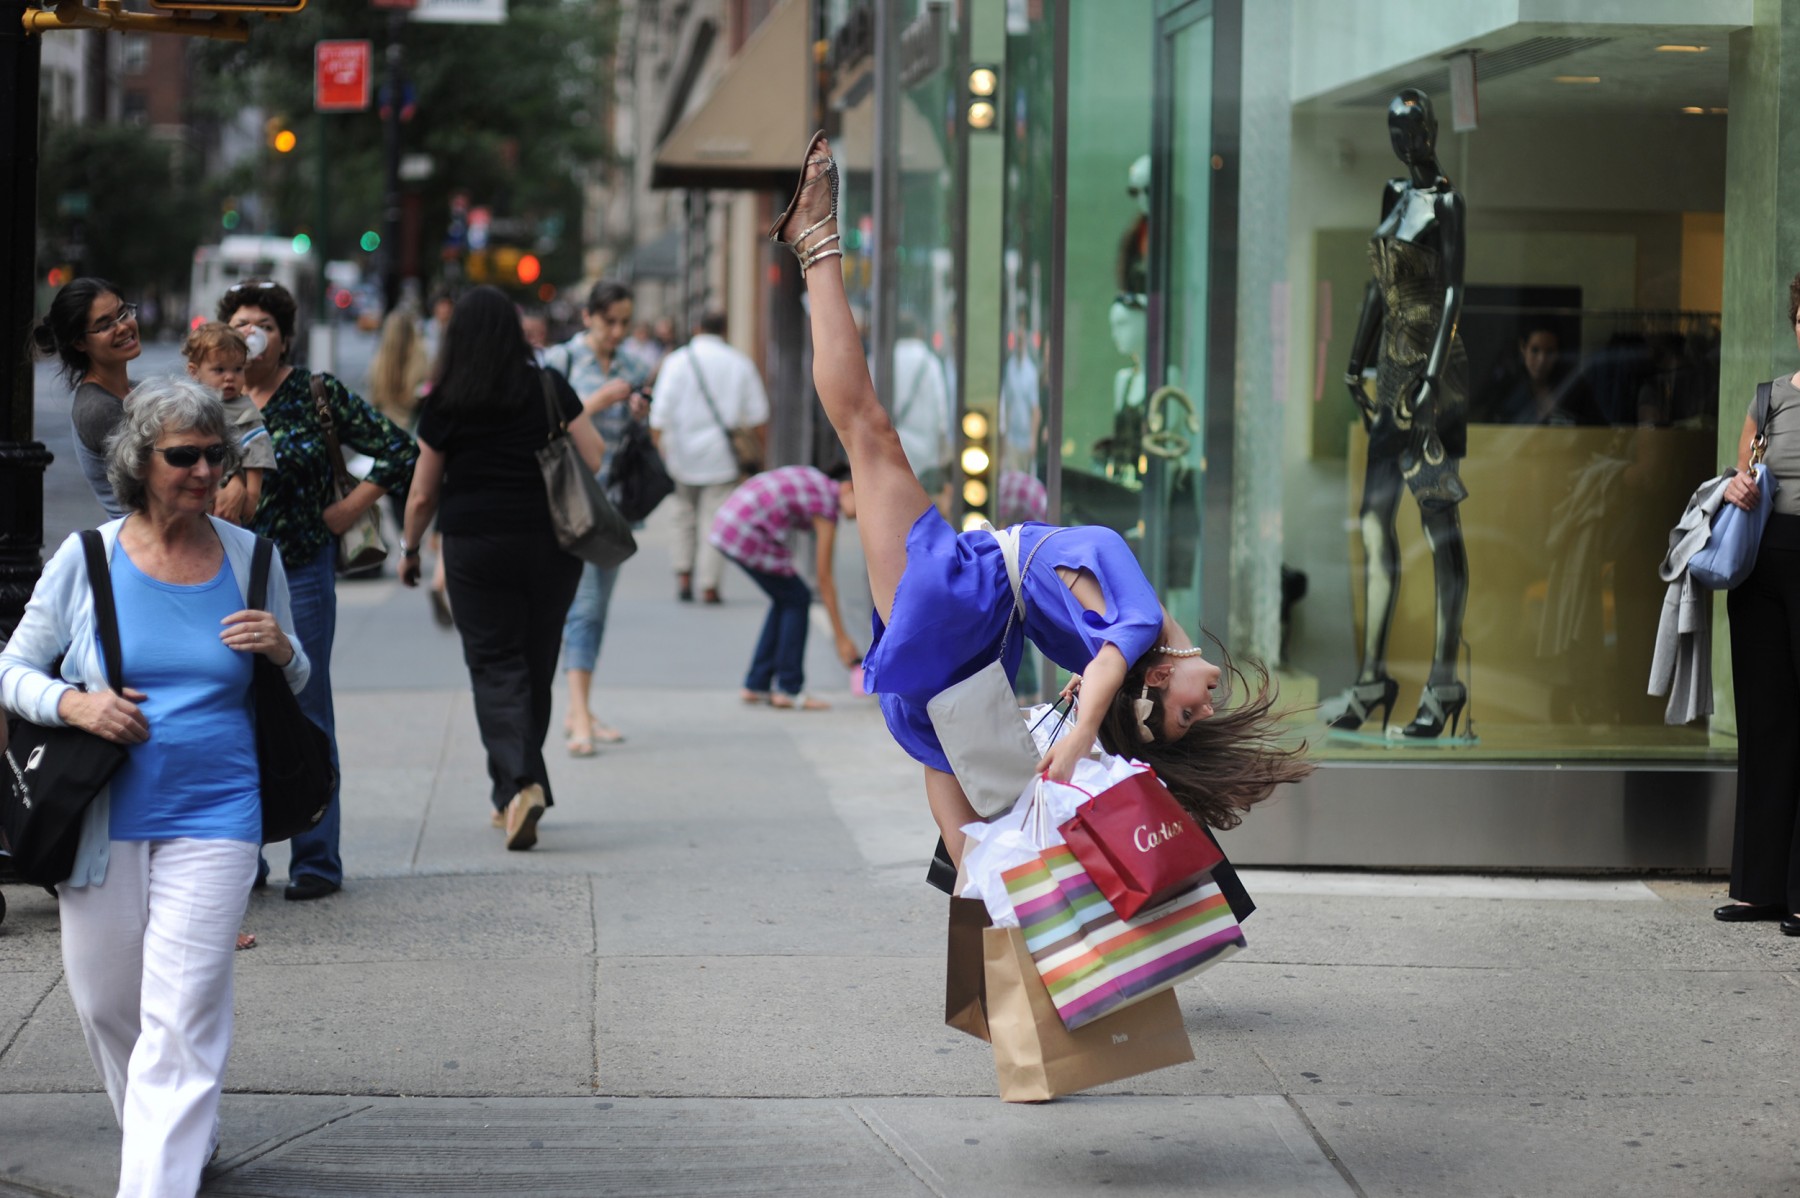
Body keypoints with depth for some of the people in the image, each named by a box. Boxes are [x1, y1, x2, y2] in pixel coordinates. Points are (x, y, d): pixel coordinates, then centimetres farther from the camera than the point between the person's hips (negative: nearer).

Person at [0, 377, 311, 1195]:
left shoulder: (249, 558, 3)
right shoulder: (86, 559, -2)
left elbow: (299, 686, 15)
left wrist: (281, 650, -8)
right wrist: (73, 704, -15)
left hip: (212, 818, -1)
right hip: (100, 818, 1)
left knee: (181, 1021, -10)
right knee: (105, 1004, 13)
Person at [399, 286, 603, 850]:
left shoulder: (445, 403, -4)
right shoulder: (549, 387, -1)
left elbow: (423, 494, 1)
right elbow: (595, 461, -1)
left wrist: (409, 548, 17)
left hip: (476, 547, -2)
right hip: (551, 544, 2)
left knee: (495, 665, 1)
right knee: (537, 664, 13)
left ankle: (519, 782, -20)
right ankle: (513, 793, 22)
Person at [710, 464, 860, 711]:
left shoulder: (819, 484, 15)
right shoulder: (826, 504, -9)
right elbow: (824, 579, -7)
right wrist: (841, 637, -3)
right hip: (748, 533, -9)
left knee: (786, 599, 16)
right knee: (797, 600, 2)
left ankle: (757, 684, 19)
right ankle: (788, 690, 4)